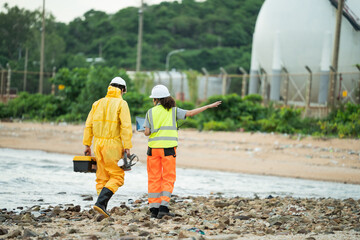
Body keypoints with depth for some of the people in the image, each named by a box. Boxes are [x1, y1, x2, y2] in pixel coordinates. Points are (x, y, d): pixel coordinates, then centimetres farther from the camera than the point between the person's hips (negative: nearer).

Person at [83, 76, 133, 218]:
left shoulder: (98, 104, 10)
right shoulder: (121, 104, -5)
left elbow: (89, 125, 7)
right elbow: (126, 127, -13)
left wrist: (87, 145, 11)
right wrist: (127, 147, -13)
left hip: (98, 143, 5)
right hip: (113, 145, -5)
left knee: (102, 177, 12)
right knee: (117, 177, 1)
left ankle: (103, 209, 9)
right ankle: (100, 202, -16)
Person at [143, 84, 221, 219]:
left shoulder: (150, 112, 4)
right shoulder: (173, 111, 2)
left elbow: (147, 132, -1)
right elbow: (190, 113, -9)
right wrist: (208, 106, -5)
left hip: (154, 148, 1)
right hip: (168, 148, -1)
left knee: (154, 179, 7)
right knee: (168, 178, 5)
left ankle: (154, 209, 3)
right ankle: (164, 207, -8)